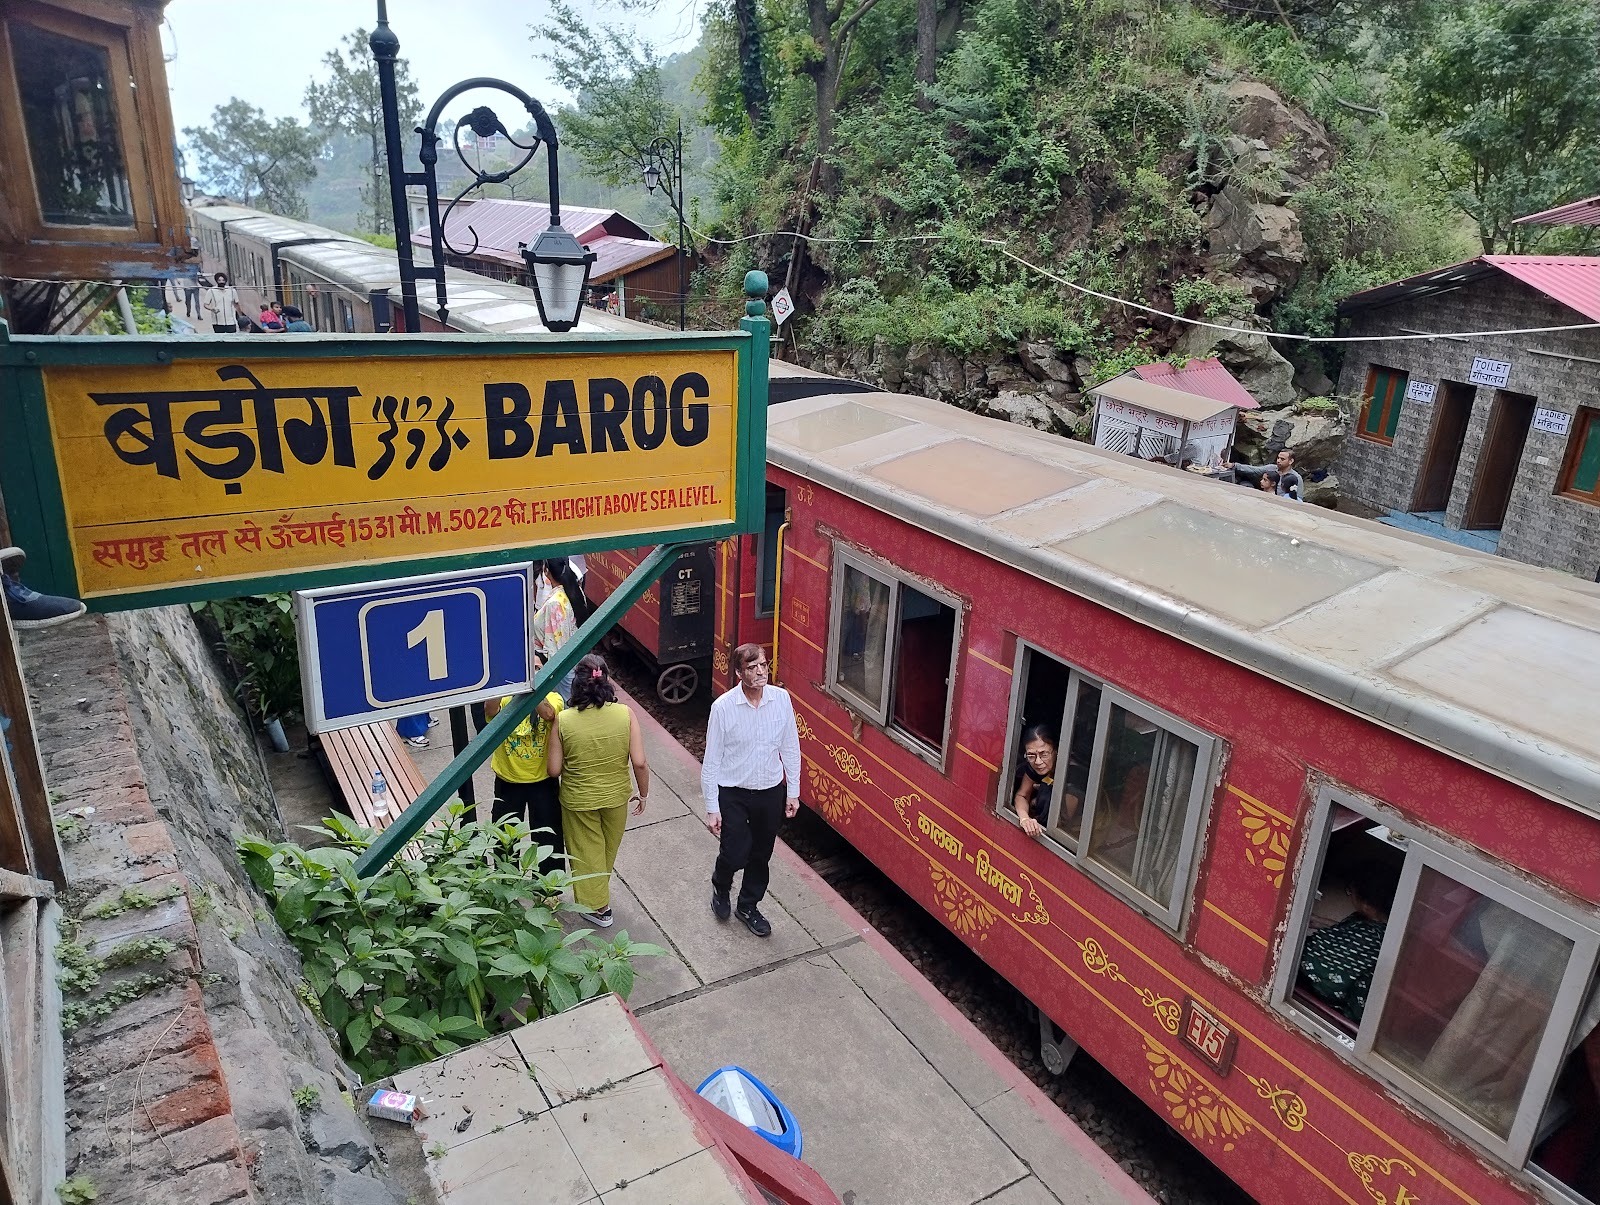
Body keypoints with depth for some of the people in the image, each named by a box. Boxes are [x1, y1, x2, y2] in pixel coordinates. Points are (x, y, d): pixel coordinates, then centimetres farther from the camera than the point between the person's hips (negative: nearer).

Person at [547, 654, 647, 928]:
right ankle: (599, 893, 52)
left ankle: (597, 907, 35)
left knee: (587, 853, 21)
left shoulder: (564, 720, -21)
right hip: (616, 797, 2)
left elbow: (554, 770, -14)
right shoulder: (625, 714, -19)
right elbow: (639, 762, -17)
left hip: (578, 800, -2)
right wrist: (643, 793, 0)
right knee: (609, 850, 28)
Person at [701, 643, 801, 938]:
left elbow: (790, 748, 2)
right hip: (733, 794, -3)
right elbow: (711, 762, -11)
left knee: (761, 856, 16)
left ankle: (748, 907, 40)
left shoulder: (781, 699, -10)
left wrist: (793, 792, 5)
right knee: (734, 855, 0)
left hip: (771, 792, 3)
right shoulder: (723, 707, -18)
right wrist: (712, 808, -9)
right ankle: (720, 887, 36)